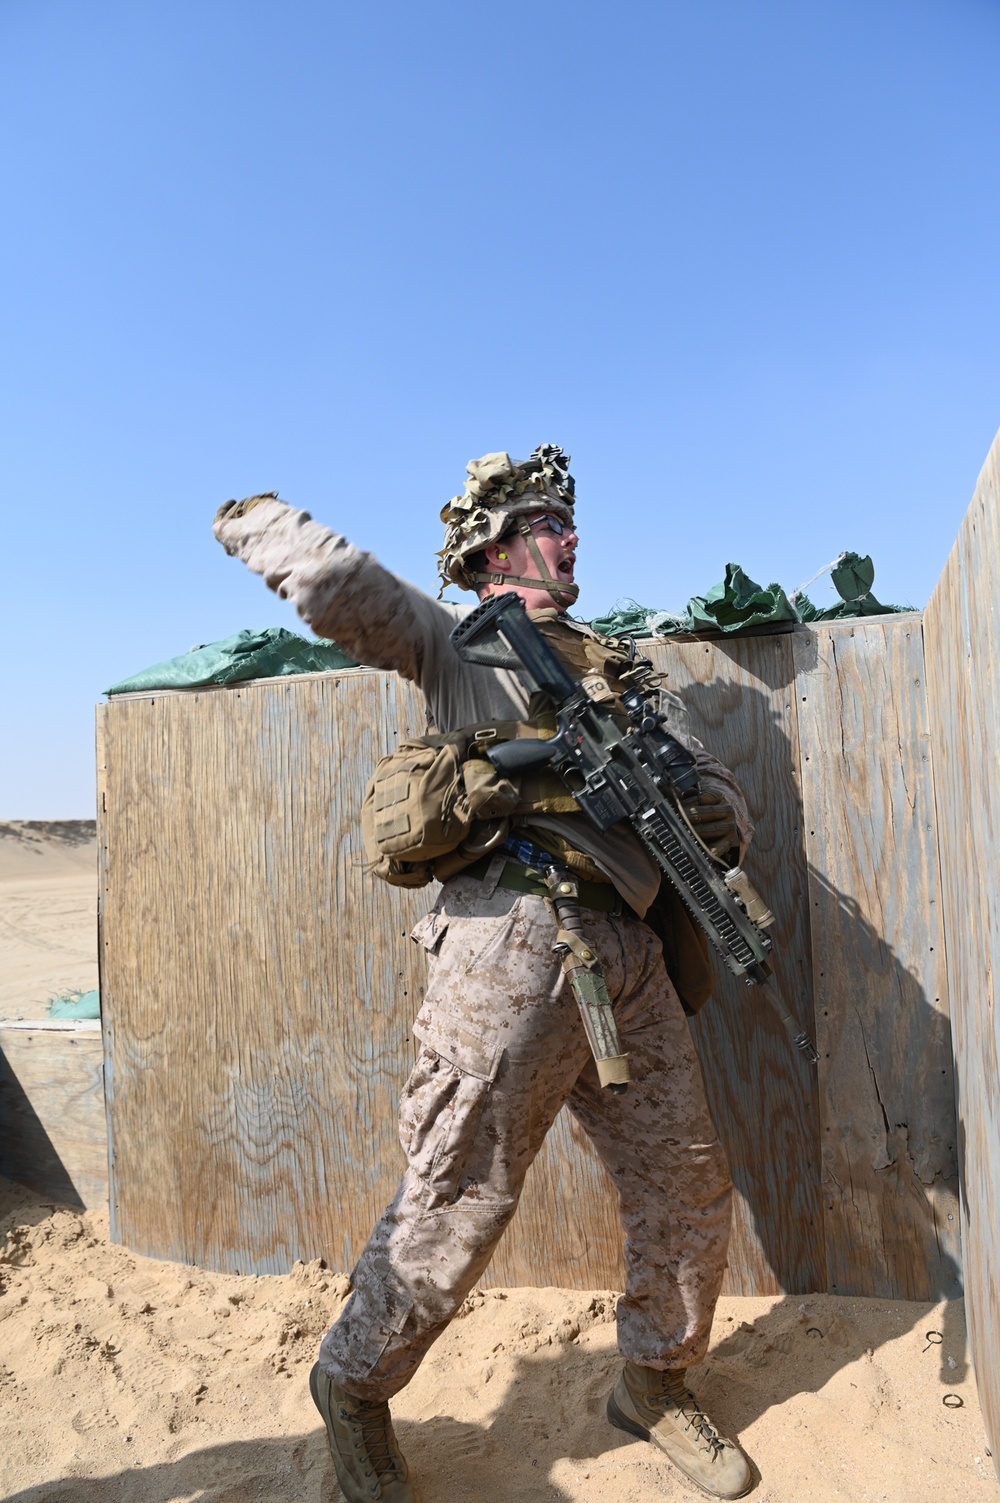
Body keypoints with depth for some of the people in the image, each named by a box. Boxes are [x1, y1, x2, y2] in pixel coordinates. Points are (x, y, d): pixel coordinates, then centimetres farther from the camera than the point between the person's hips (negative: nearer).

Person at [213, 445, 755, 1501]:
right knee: (454, 1205, 2)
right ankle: (354, 1388, 30)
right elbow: (339, 583, -10)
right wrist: (257, 519, 9)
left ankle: (655, 1385, 40)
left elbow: (709, 784, 20)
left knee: (688, 1188, 14)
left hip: (628, 957, 7)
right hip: (516, 948, -6)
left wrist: (715, 814, -3)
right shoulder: (453, 643, 7)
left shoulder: (619, 667, 24)